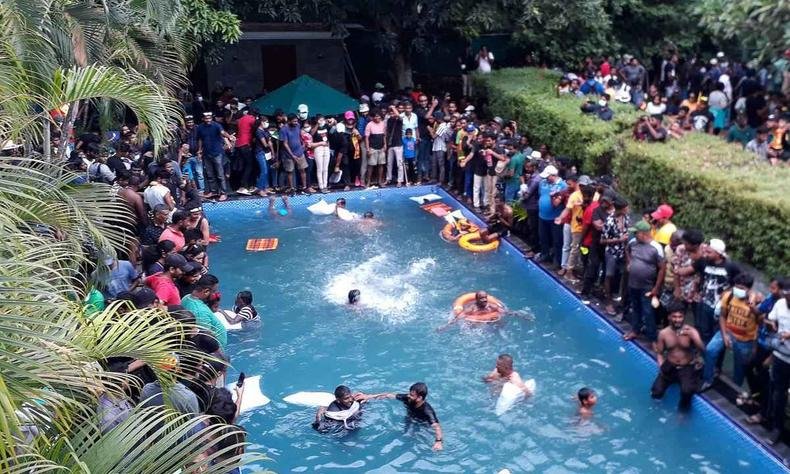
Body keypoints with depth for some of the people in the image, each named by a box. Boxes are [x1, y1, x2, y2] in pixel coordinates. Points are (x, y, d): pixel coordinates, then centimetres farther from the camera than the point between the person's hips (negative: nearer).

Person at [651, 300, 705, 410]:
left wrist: (692, 336, -37)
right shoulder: (663, 333, -7)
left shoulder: (691, 331, -13)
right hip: (669, 367, 2)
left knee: (687, 391, -30)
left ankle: (684, 407, 6)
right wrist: (661, 367, -11)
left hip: (687, 368, -2)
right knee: (656, 393, -10)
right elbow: (659, 353, 5)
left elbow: (703, 351, -22)